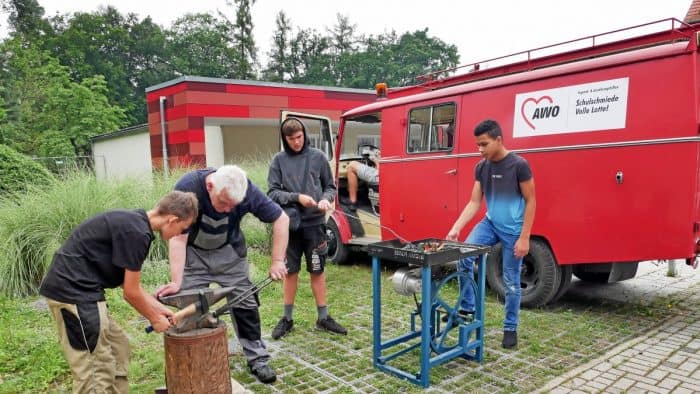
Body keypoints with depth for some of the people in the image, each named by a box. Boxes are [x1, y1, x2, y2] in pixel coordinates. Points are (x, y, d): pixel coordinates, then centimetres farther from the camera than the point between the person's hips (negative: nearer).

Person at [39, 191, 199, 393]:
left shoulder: (133, 221, 10)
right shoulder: (136, 233, -20)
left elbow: (128, 283, 17)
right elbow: (131, 292, -12)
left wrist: (158, 308, 20)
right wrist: (155, 319, 3)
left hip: (75, 288, 10)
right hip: (73, 289, -10)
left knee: (118, 347, 17)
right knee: (96, 370, -4)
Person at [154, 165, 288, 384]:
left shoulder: (247, 191, -27)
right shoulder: (187, 188, -33)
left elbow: (281, 219, -18)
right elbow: (178, 237, -31)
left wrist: (277, 261, -20)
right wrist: (176, 282, -36)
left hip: (228, 251, 1)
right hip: (193, 253, -1)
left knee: (244, 302, 0)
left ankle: (257, 359, 13)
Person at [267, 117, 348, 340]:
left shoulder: (318, 157, 2)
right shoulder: (279, 160, 1)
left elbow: (330, 186, 8)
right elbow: (272, 192, -4)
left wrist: (326, 199, -14)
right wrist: (297, 198, -17)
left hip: (314, 223, 0)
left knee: (317, 271, 9)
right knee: (290, 271, 10)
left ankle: (323, 318, 21)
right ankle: (287, 318, 24)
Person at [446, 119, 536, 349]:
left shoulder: (519, 165, -16)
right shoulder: (481, 167, -1)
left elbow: (530, 202, -12)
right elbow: (474, 203, 0)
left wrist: (524, 237, -16)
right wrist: (456, 227, -13)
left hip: (512, 230, -4)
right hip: (490, 224, 5)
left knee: (511, 282, 4)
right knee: (464, 257, -16)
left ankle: (510, 328, 22)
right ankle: (467, 308, 0)